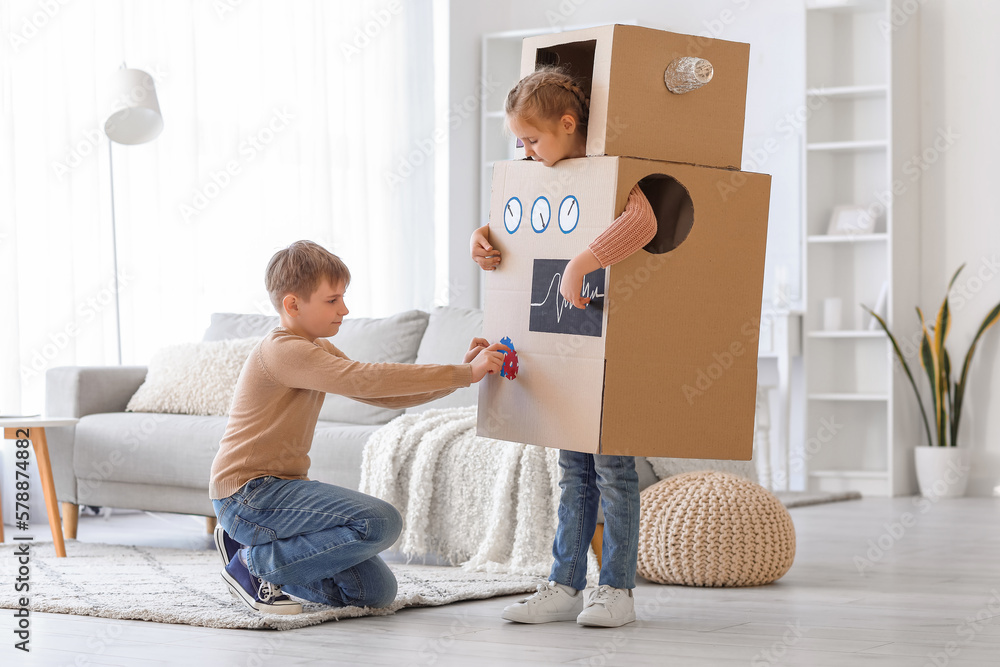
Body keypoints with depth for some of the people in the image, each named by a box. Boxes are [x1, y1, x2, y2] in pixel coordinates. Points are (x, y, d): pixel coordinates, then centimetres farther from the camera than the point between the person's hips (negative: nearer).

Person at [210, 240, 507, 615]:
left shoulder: (318, 350, 16)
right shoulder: (283, 350, -17)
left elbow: (387, 396, 12)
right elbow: (365, 381, -28)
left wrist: (460, 373, -2)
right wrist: (464, 374, -26)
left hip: (281, 489, 10)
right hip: (246, 493, -10)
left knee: (377, 592, 2)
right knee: (380, 522, -26)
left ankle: (250, 544, 14)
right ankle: (255, 564, -9)